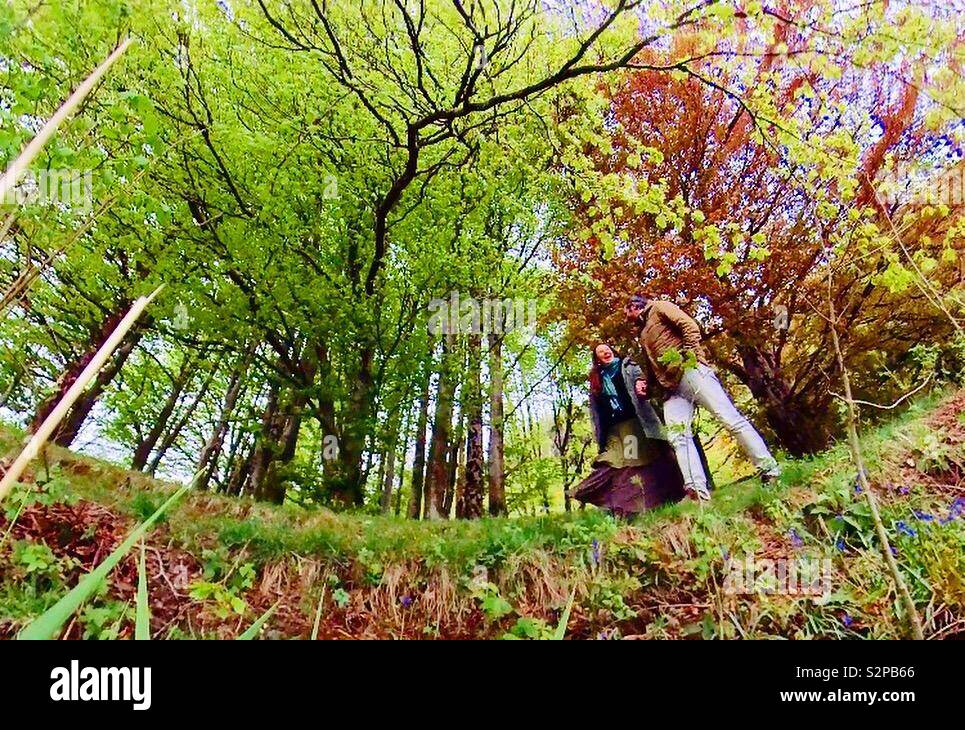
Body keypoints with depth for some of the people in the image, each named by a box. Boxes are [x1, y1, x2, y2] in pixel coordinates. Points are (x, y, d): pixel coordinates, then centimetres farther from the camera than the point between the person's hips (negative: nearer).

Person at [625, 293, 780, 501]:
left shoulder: (659, 308, 11)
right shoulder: (642, 335, 31)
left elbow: (690, 327, -4)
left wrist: (686, 356, -15)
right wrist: (644, 382, 13)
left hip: (691, 372, -7)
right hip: (671, 388, 7)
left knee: (730, 418, -13)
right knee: (678, 436, -11)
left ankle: (770, 470, -8)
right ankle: (698, 490, -18)